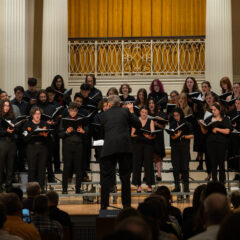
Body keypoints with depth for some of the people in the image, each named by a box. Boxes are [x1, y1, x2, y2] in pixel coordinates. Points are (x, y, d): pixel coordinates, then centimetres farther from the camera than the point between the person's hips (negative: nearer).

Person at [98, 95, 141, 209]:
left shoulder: (103, 115, 10)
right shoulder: (125, 111, 9)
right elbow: (138, 125, 13)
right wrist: (131, 111, 23)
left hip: (109, 148, -1)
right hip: (124, 147, 1)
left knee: (106, 176, 3)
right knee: (125, 176, 10)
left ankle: (104, 205, -3)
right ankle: (126, 204, 13)